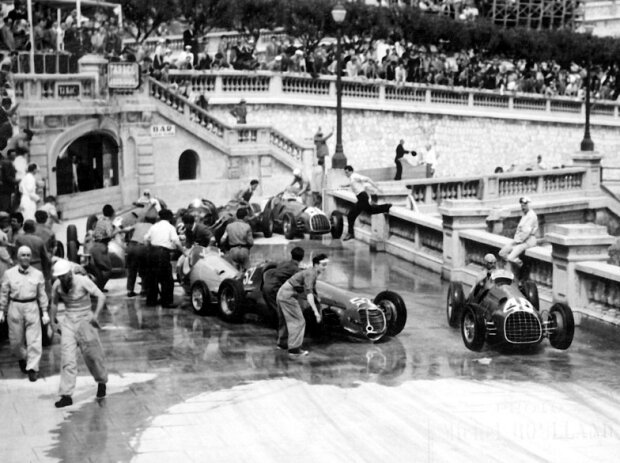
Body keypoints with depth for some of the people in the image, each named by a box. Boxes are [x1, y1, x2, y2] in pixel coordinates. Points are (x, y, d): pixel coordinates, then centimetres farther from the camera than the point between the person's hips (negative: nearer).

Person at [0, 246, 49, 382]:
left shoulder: (37, 274, 5)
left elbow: (42, 294, 8)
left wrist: (45, 312, 5)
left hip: (32, 307, 0)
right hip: (15, 308, 0)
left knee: (34, 340, -7)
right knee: (16, 340, 7)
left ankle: (32, 368, -2)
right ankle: (22, 358, 36)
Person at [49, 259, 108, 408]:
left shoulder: (83, 281, -16)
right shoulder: (57, 285, -2)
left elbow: (101, 296, -20)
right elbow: (54, 303, 15)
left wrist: (96, 315, -32)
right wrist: (52, 322, 10)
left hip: (85, 320, -3)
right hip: (68, 322, 3)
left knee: (92, 355, 5)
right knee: (67, 358, -7)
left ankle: (102, 383, 34)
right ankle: (66, 395, -8)